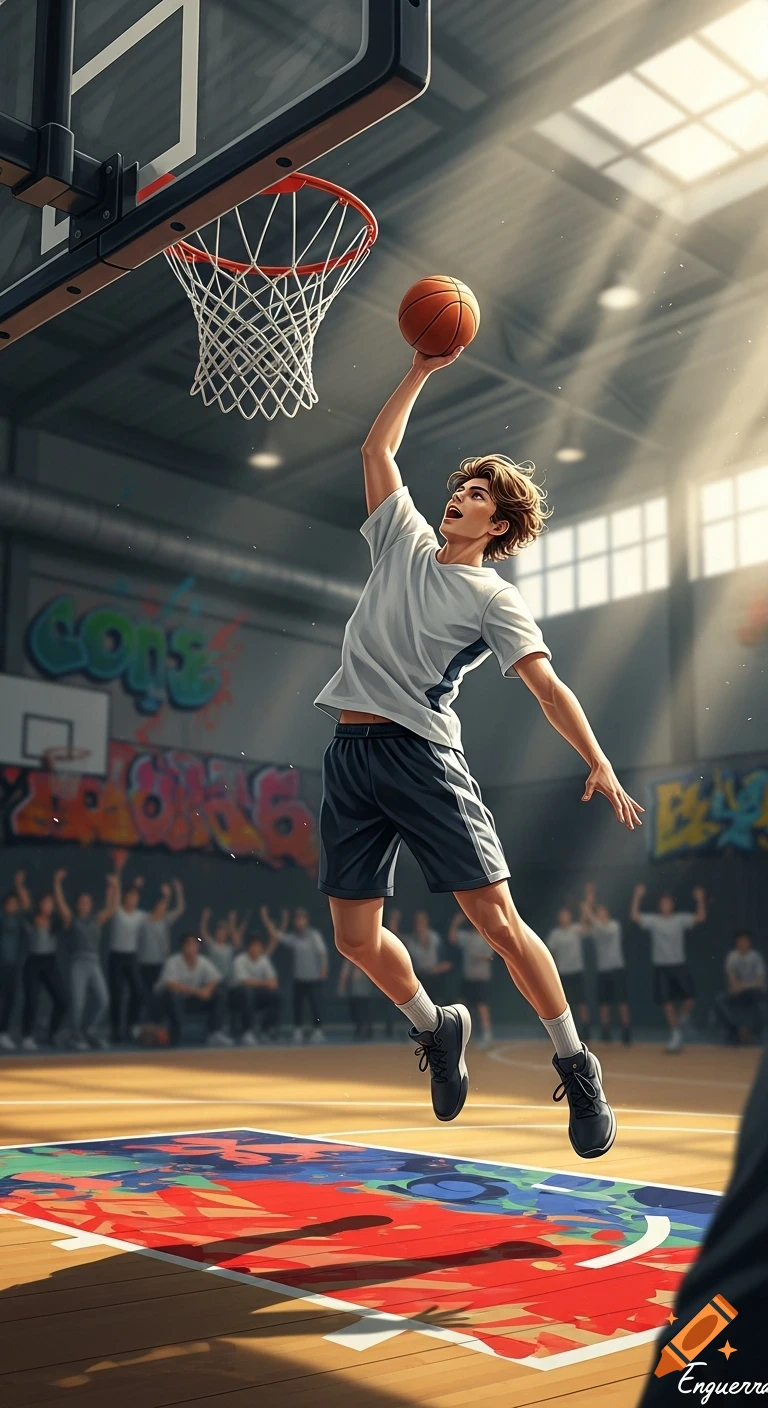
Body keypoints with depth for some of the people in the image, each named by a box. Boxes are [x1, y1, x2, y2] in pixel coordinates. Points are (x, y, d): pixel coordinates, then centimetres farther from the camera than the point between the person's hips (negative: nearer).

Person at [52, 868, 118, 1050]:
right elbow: (60, 903, -1)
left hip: (95, 964, 3)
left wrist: (112, 887, -1)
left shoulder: (97, 920, 16)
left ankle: (91, 1032, 16)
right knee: (78, 1003, -5)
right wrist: (57, 883, -10)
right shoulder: (71, 920, 9)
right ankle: (77, 1037, 12)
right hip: (78, 964, -3)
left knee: (103, 1002, -5)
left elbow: (111, 907, 8)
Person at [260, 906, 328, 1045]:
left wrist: (323, 969, -14)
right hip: (299, 978, 4)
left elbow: (322, 953, -6)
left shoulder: (314, 935, -5)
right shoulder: (292, 937, 4)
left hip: (313, 978, -4)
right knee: (297, 1006, 5)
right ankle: (298, 1033, 14)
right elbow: (275, 935, 2)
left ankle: (317, 1032, 9)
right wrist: (266, 920, -7)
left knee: (314, 1006, -1)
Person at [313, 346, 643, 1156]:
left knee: (497, 919, -10)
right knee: (356, 938, 3)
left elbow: (546, 685, -8)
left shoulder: (495, 599, 2)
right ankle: (436, 1029, 30)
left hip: (423, 754, -5)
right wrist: (421, 370, 22)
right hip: (350, 754, 5)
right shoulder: (403, 542, 17)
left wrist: (598, 762, -21)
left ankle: (576, 1067, 7)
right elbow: (377, 450, 25)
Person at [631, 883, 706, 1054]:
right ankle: (676, 1036, 12)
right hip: (661, 967, 0)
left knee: (689, 999, -9)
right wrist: (637, 897, -17)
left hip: (679, 965, 0)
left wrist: (700, 900, -16)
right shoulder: (653, 920, 0)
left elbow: (700, 918, -6)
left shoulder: (680, 919, 3)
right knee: (667, 1002, 1)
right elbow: (634, 916, -12)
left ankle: (681, 1022, 22)